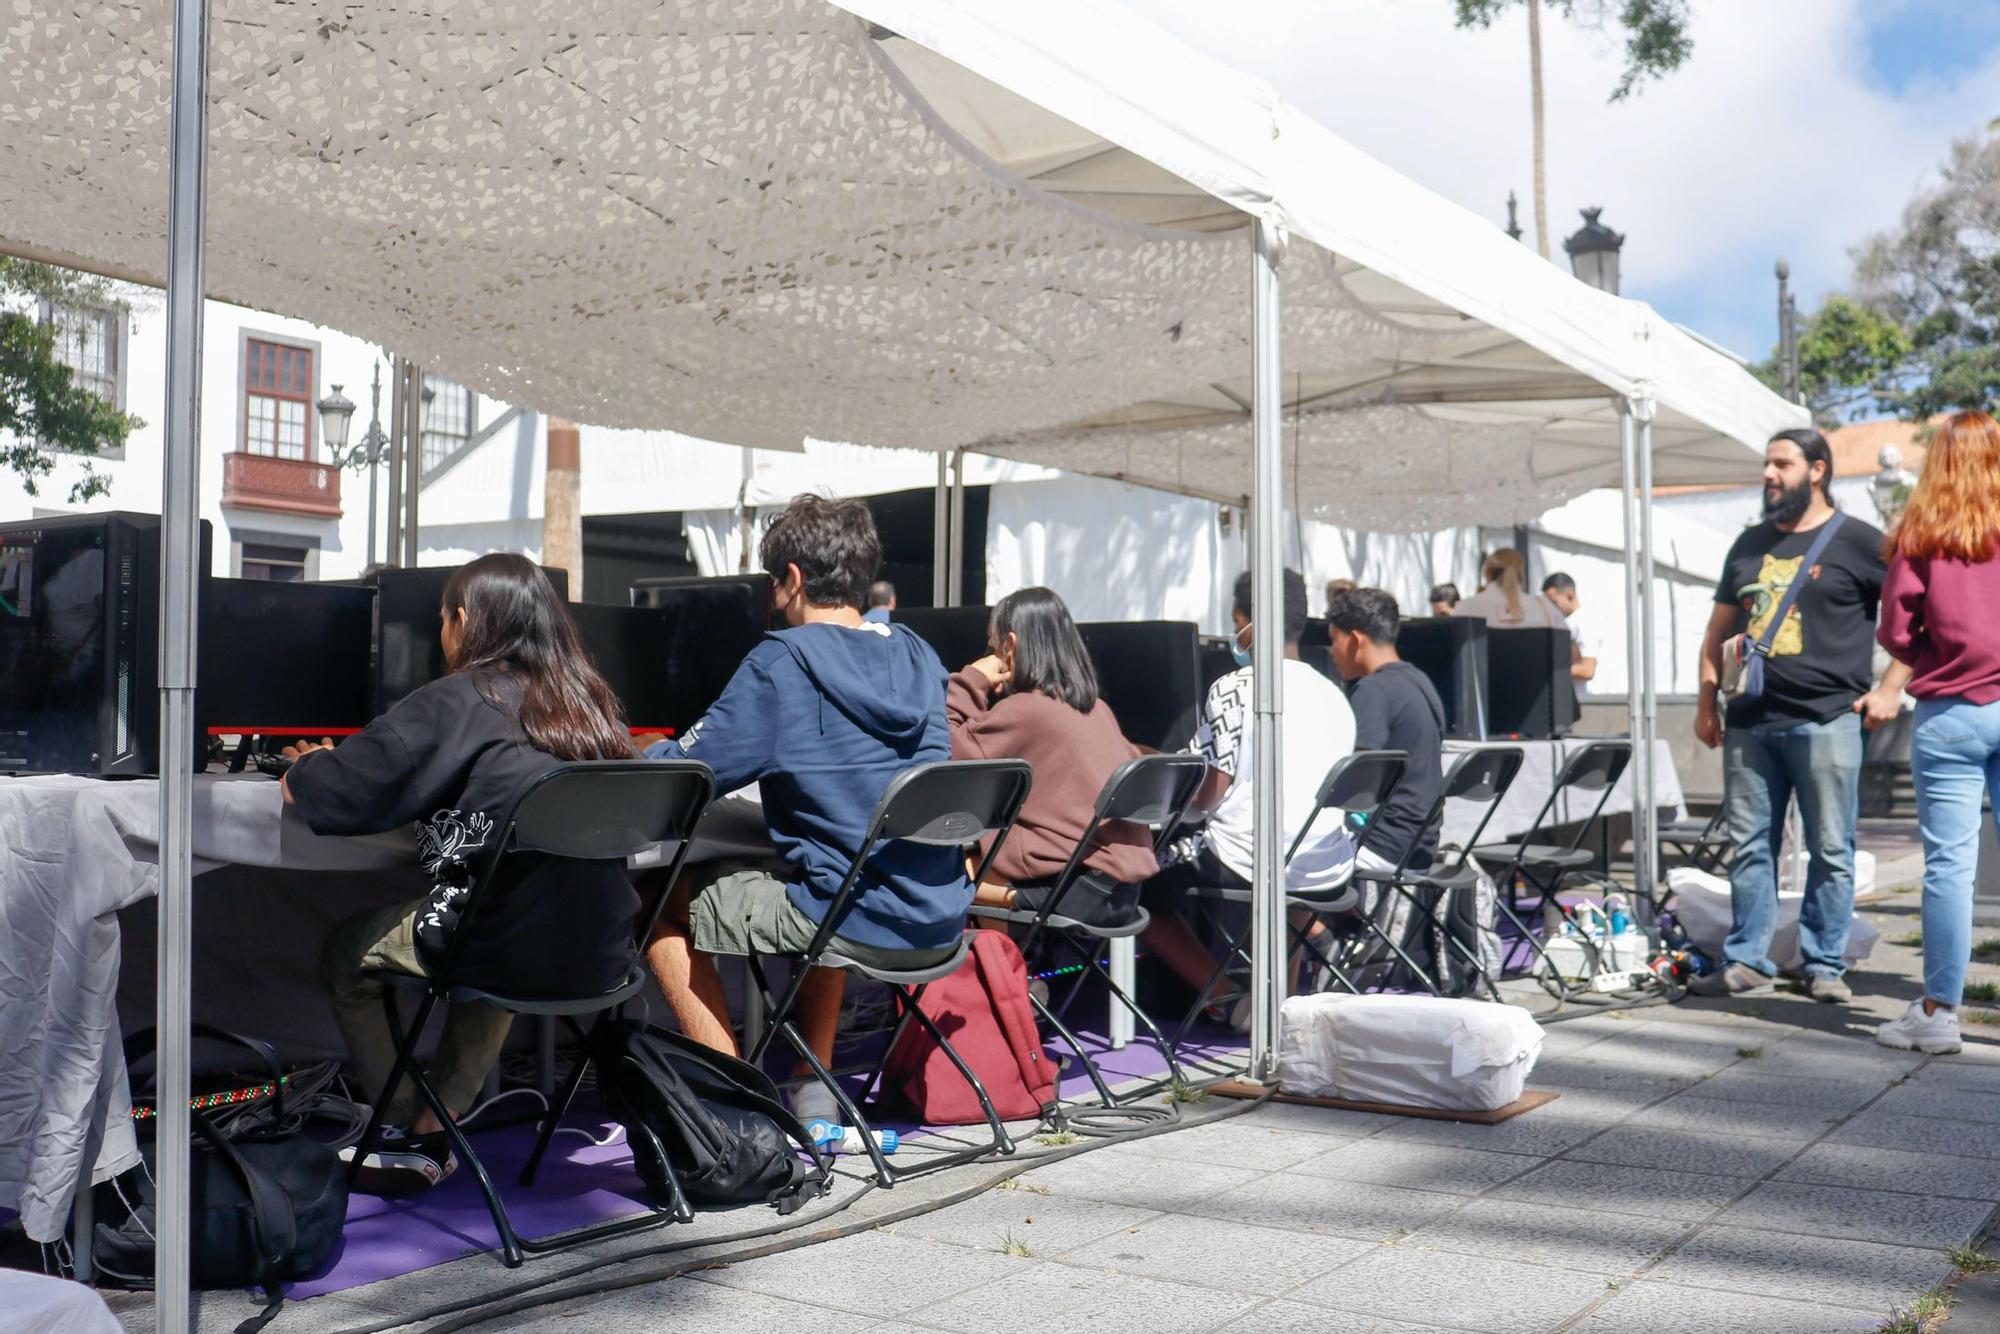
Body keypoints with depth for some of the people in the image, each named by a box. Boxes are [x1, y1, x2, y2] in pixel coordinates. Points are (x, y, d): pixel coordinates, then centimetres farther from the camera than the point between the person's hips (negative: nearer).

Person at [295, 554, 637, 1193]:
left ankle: (406, 1132, 28)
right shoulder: (589, 701, 9)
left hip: (513, 952, -6)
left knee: (344, 952, 20)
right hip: (603, 954, 6)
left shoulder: (458, 703, -8)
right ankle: (435, 1127, 35)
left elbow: (330, 795, -8)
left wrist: (306, 768, 17)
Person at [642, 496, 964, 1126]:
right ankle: (813, 1088, 34)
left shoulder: (783, 661, -10)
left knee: (660, 900, 11)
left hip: (860, 923, -7)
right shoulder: (917, 655, 11)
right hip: (941, 920, 7)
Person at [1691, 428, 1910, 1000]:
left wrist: (1891, 689, -7)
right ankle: (1747, 959, 14)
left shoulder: (1857, 541, 0)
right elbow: (1718, 630, 21)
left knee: (1830, 850, 1)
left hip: (1826, 721, -5)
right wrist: (1707, 701, 13)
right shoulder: (1750, 544, 16)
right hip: (1750, 723, 5)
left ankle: (1824, 965, 9)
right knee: (1750, 846, 7)